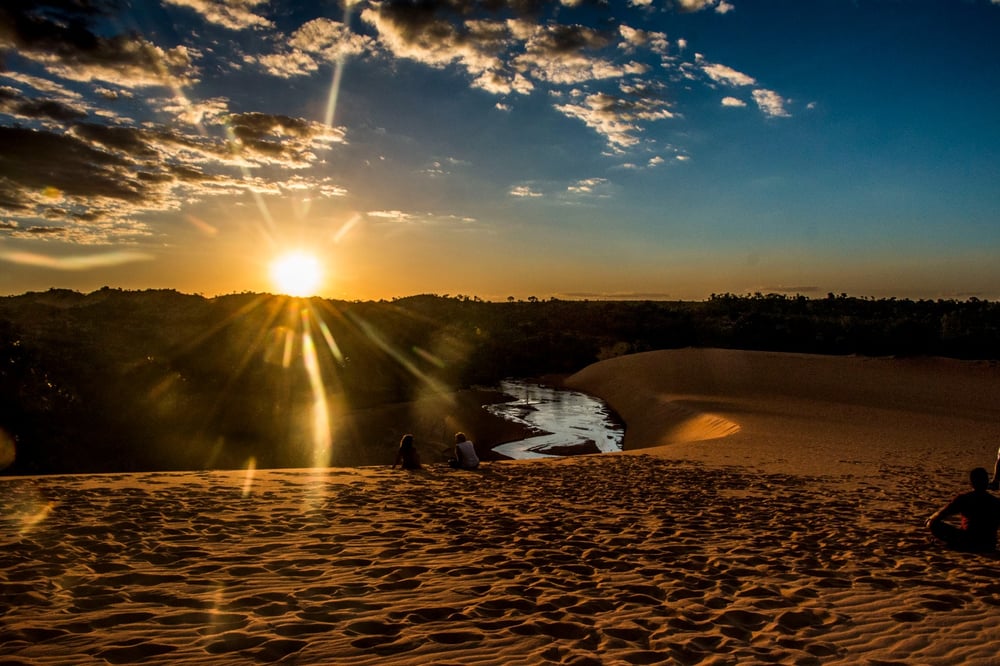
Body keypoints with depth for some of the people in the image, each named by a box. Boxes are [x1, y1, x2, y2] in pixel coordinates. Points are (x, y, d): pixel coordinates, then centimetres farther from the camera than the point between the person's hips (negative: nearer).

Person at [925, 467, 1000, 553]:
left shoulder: (964, 498, -9)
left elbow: (940, 515, -5)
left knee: (932, 524, 2)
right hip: (989, 546, 6)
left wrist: (930, 518, 17)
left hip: (968, 544, -6)